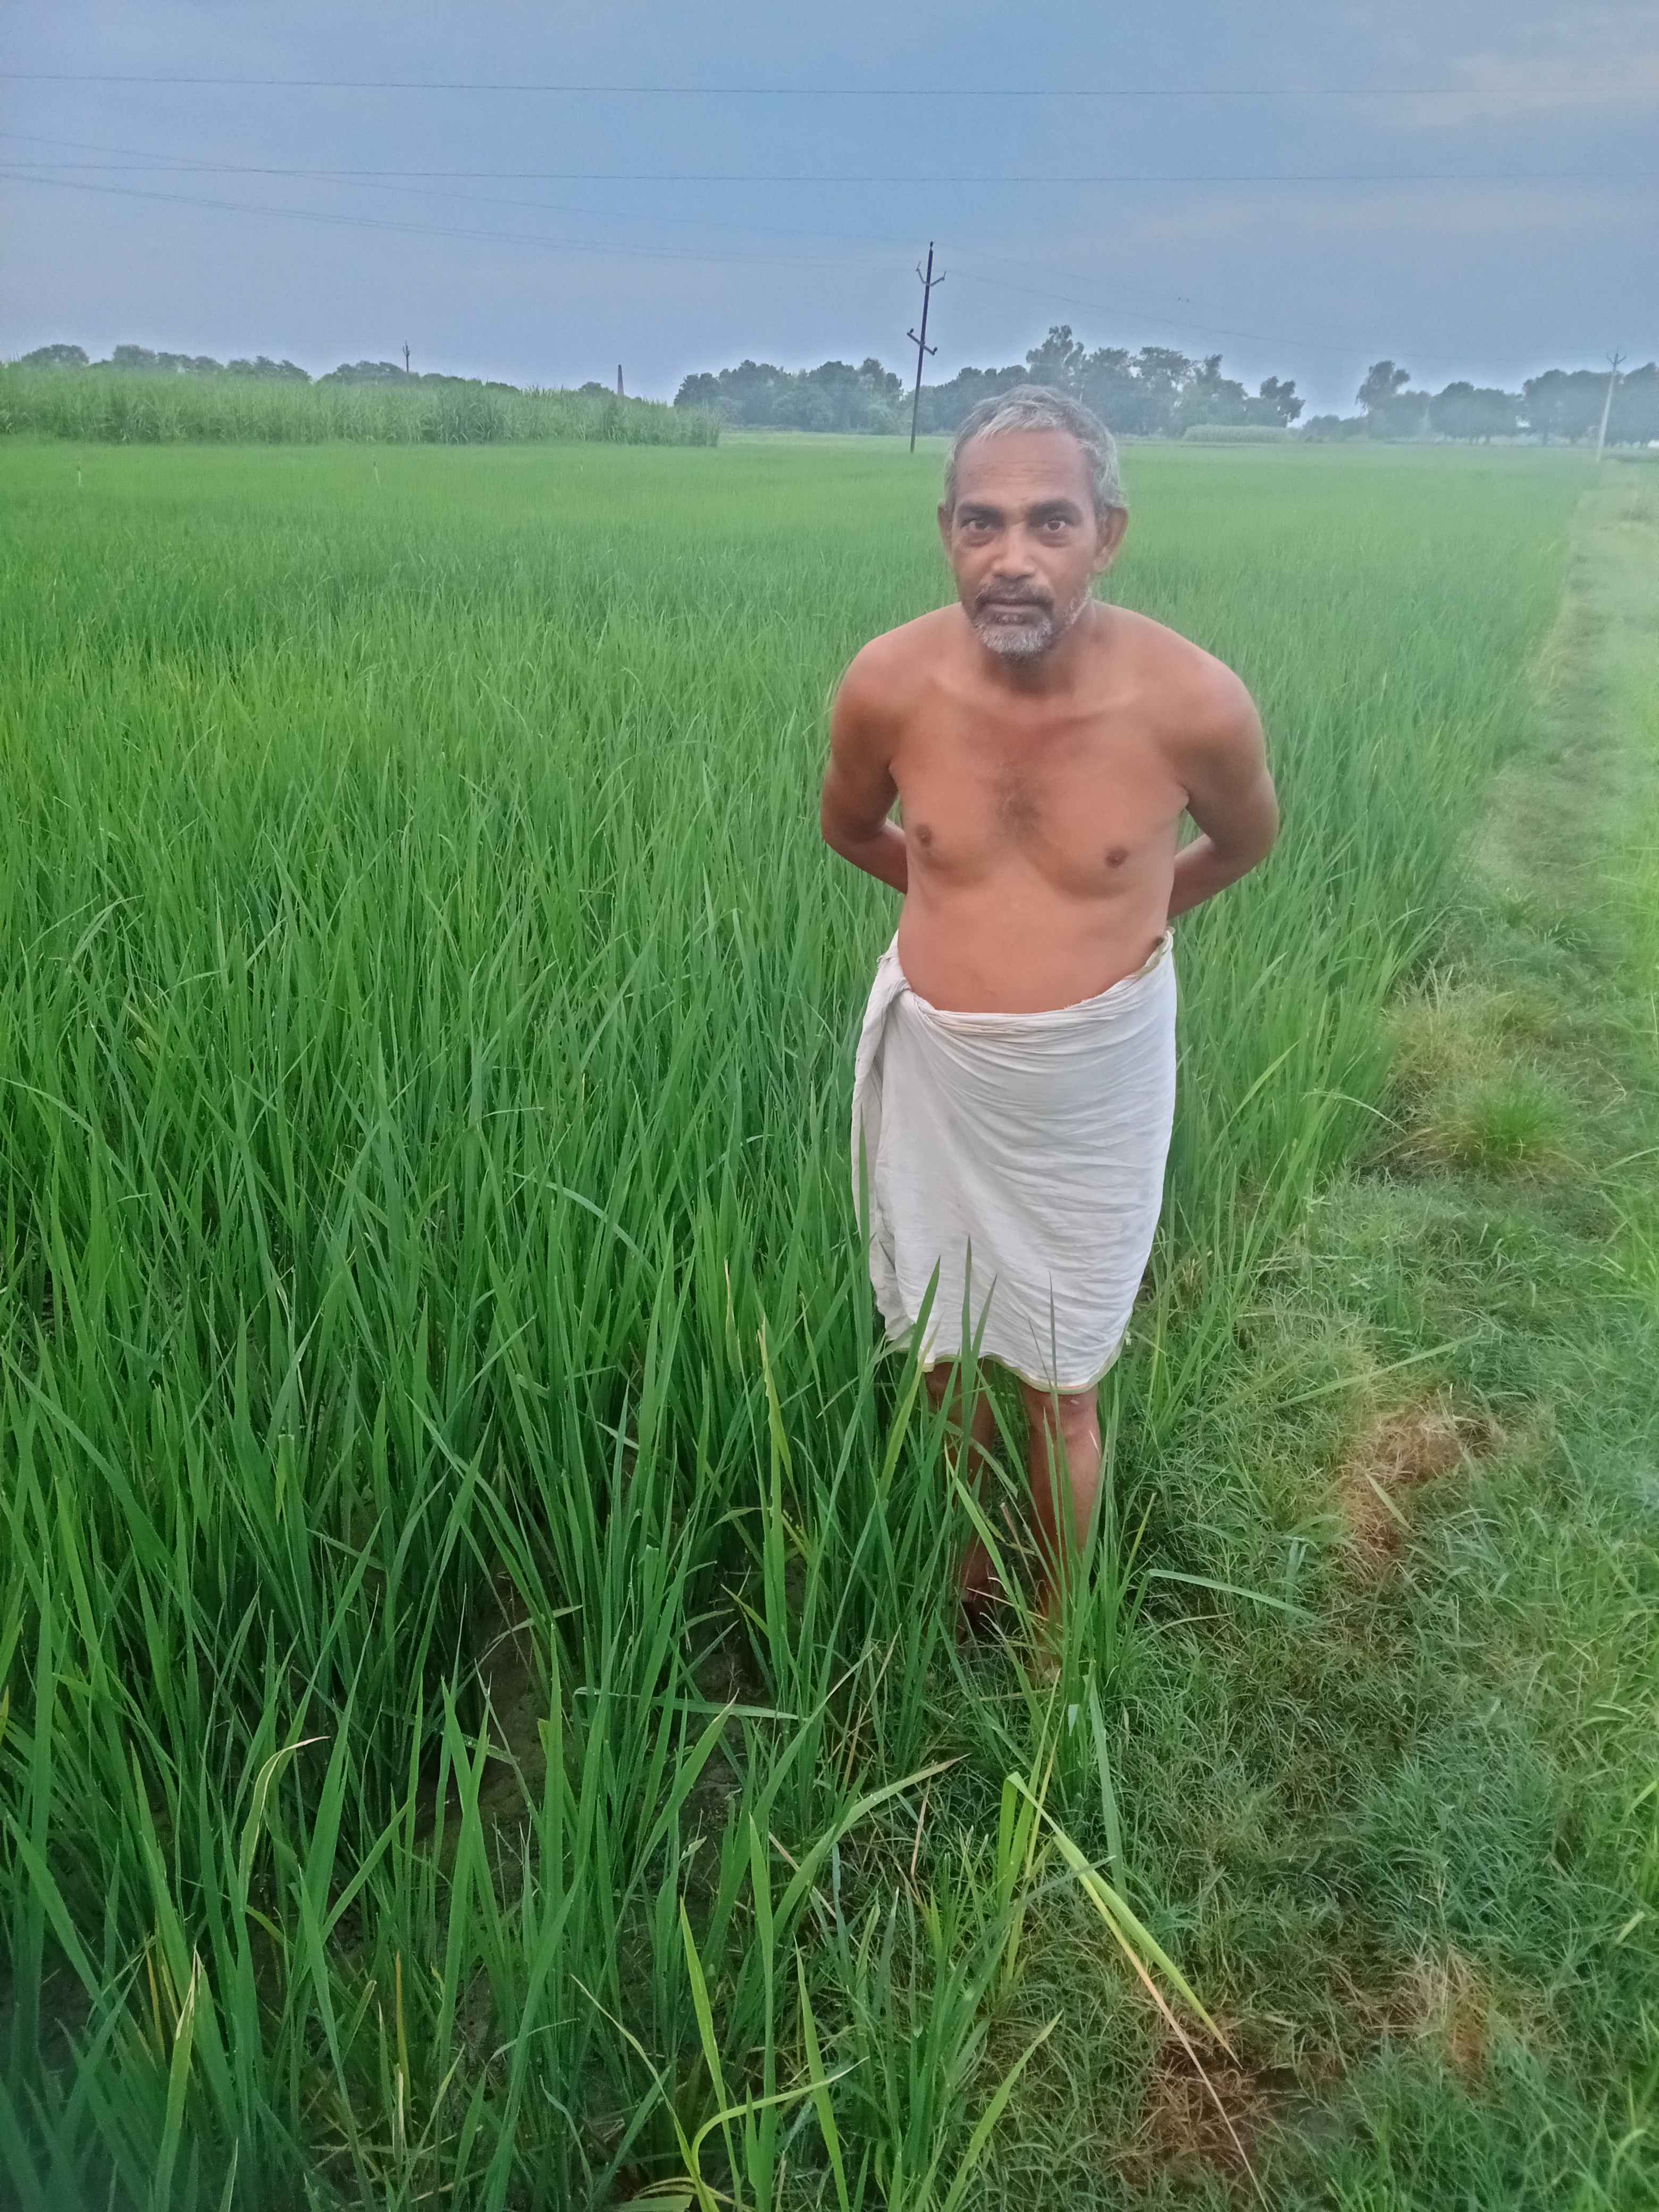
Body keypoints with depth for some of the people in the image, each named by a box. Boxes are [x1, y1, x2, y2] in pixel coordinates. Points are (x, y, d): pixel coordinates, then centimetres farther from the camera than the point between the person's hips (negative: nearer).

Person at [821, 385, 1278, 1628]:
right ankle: (967, 1579, 47)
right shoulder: (890, 685, -15)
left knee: (1058, 1390, 11)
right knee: (947, 1366, 20)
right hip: (935, 1062, 2)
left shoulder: (1193, 704, -20)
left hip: (1094, 1082, -2)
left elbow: (1248, 840, 4)